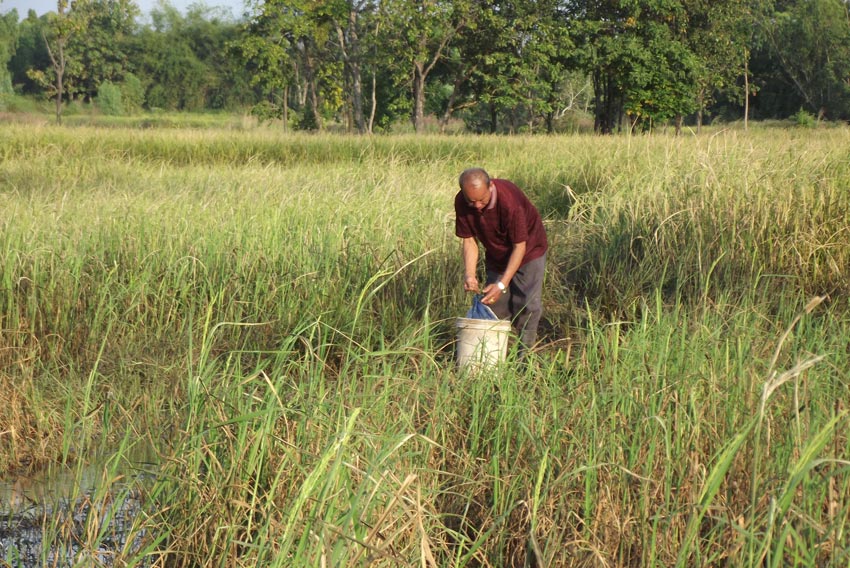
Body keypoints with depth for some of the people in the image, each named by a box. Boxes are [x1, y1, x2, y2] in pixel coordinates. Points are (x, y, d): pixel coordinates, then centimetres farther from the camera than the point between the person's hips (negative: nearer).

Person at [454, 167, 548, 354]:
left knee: (527, 303, -11)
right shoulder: (461, 202, -22)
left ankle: (525, 354, -3)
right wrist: (470, 274, -27)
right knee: (494, 304, 3)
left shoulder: (510, 200, -37)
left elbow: (519, 246, -30)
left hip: (528, 249, -5)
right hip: (496, 254, 5)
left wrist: (502, 285, -35)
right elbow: (469, 240, -12)